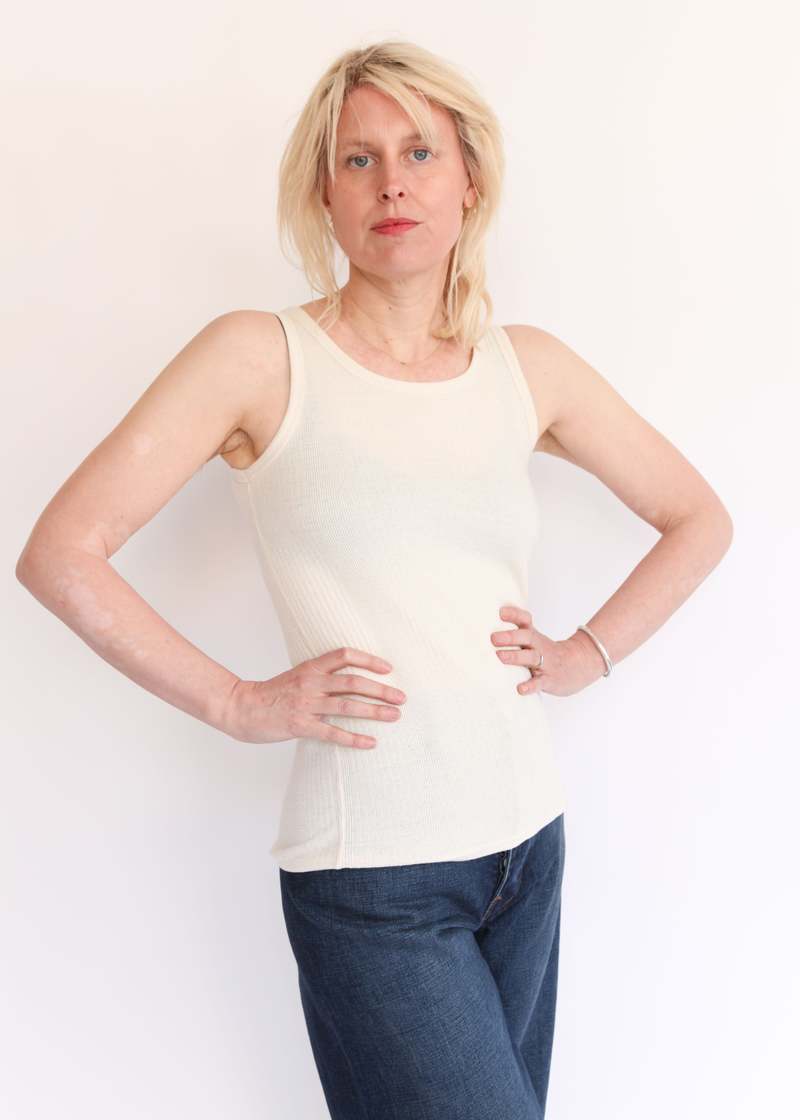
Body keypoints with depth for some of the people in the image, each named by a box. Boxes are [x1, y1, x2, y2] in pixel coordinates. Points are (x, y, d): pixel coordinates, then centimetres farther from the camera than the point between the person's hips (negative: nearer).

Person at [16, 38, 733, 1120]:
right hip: (372, 876, -4)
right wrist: (239, 705, -10)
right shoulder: (260, 357, -6)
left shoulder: (530, 367, 6)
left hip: (531, 839, 5)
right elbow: (59, 554, -10)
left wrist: (587, 653, 5)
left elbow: (698, 518, 17)